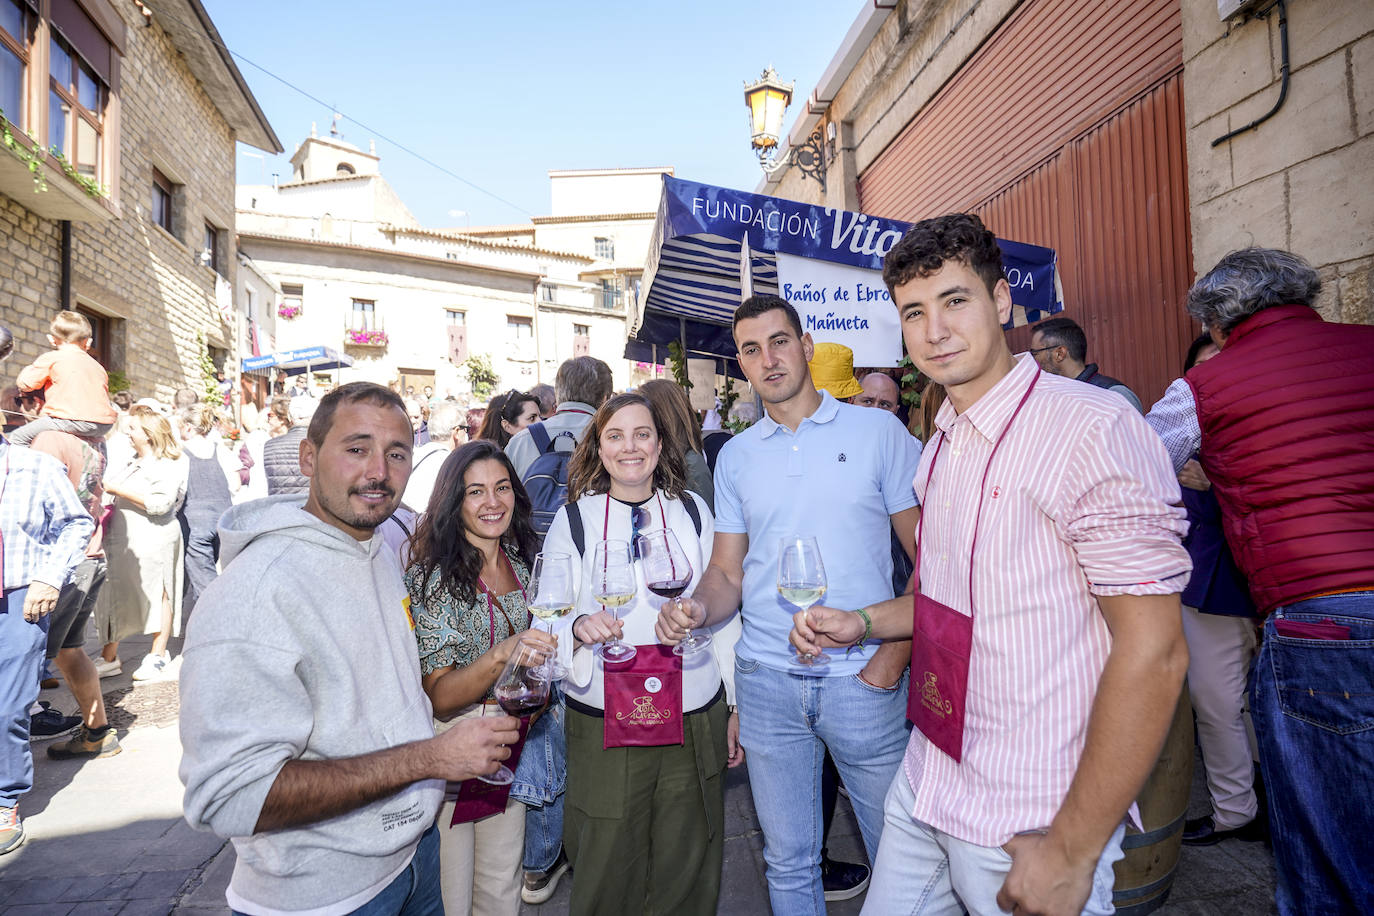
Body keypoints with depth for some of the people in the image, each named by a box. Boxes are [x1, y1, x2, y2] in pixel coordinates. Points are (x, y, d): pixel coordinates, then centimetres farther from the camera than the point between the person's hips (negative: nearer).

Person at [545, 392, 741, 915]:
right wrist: (579, 628, -23)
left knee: (685, 871, 11)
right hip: (602, 727, -1)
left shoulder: (692, 510, 4)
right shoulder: (573, 519, 1)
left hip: (695, 724, 1)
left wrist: (736, 707, 8)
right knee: (607, 869, 8)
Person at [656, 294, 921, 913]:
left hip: (865, 679, -2)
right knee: (789, 861, 15)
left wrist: (896, 652, -10)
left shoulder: (878, 431, -1)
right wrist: (698, 608, -12)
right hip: (768, 681, 2)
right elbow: (727, 572, 9)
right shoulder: (736, 456, 7)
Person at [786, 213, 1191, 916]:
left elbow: (1152, 653, -21)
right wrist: (862, 622, 3)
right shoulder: (943, 446, 7)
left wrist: (1072, 851, -18)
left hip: (1028, 827, -7)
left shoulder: (1091, 428, -19)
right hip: (927, 783, 7)